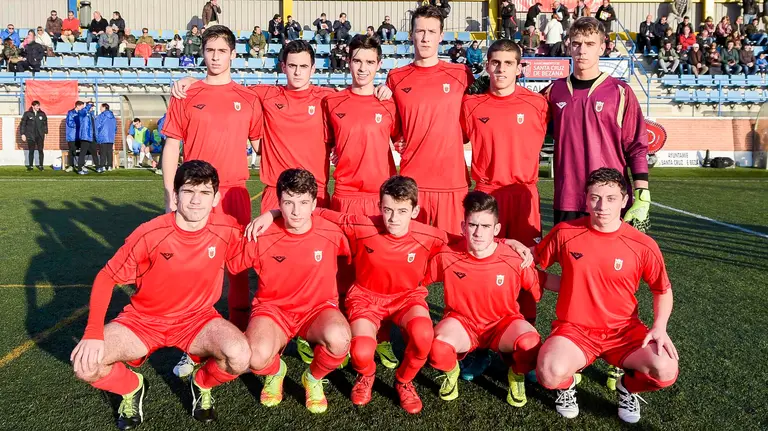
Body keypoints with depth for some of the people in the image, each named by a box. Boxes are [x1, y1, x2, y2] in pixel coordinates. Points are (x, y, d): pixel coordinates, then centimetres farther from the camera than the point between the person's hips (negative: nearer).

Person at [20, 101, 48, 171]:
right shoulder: (27, 114, 0)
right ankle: (30, 165, 12)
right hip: (30, 136, -1)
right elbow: (22, 124, 3)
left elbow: (45, 124, 13)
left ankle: (41, 165, 6)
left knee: (40, 150, -1)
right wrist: (22, 134, -1)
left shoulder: (42, 114, 6)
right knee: (31, 151, 4)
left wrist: (45, 133, 7)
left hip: (40, 136, 1)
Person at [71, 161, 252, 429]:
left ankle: (202, 385, 9)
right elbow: (106, 278, -11)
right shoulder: (149, 235, -21)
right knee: (85, 364, -22)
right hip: (143, 319, 0)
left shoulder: (228, 231, -17)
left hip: (197, 319, 0)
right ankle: (133, 388, 14)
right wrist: (93, 334, -20)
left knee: (240, 357, -29)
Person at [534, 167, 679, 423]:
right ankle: (567, 385, 10)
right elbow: (532, 262, 11)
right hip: (574, 327, -1)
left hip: (624, 330, 2)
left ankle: (628, 387, 13)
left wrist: (660, 327, -7)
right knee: (551, 373, -32)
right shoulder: (565, 233, -8)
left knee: (666, 372, -25)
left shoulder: (642, 246, -8)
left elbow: (663, 290, 7)